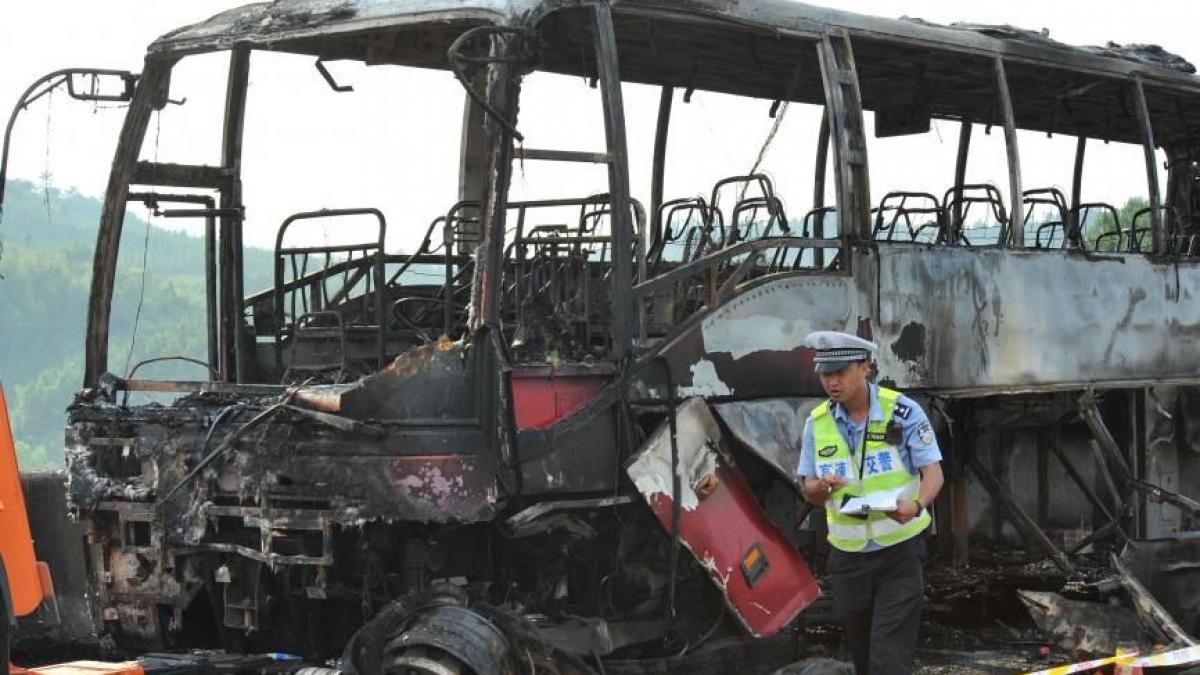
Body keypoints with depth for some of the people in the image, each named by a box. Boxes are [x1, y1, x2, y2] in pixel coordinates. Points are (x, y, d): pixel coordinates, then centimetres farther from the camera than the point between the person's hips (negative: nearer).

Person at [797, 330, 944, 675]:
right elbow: (809, 491, 5)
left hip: (899, 549, -4)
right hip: (848, 553, 4)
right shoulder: (817, 422, 1)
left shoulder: (903, 411, -10)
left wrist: (916, 505, -33)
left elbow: (933, 471, -11)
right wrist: (821, 487, -21)